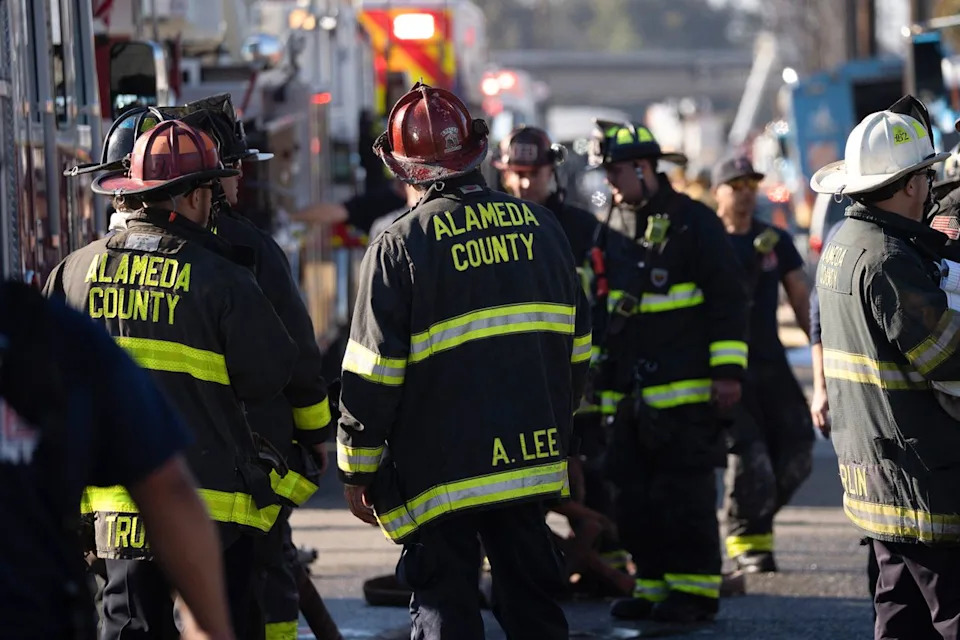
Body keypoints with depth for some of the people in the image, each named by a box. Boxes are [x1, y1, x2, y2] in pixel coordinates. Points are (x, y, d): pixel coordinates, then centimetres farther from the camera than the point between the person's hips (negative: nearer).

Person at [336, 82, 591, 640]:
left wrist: (357, 469, -1)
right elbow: (576, 345, 13)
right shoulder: (539, 225, 4)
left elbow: (372, 377, -11)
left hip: (440, 468, -5)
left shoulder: (400, 246, -12)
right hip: (533, 461, 5)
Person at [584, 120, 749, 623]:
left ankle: (696, 587, 0)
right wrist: (595, 374, 21)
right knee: (635, 495, 7)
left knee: (684, 492, -7)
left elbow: (728, 300, -8)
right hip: (630, 392, 7)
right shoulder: (611, 233, 15)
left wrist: (728, 371, -13)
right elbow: (600, 308, 23)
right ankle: (654, 584, 15)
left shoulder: (693, 223, -5)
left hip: (686, 390, -7)